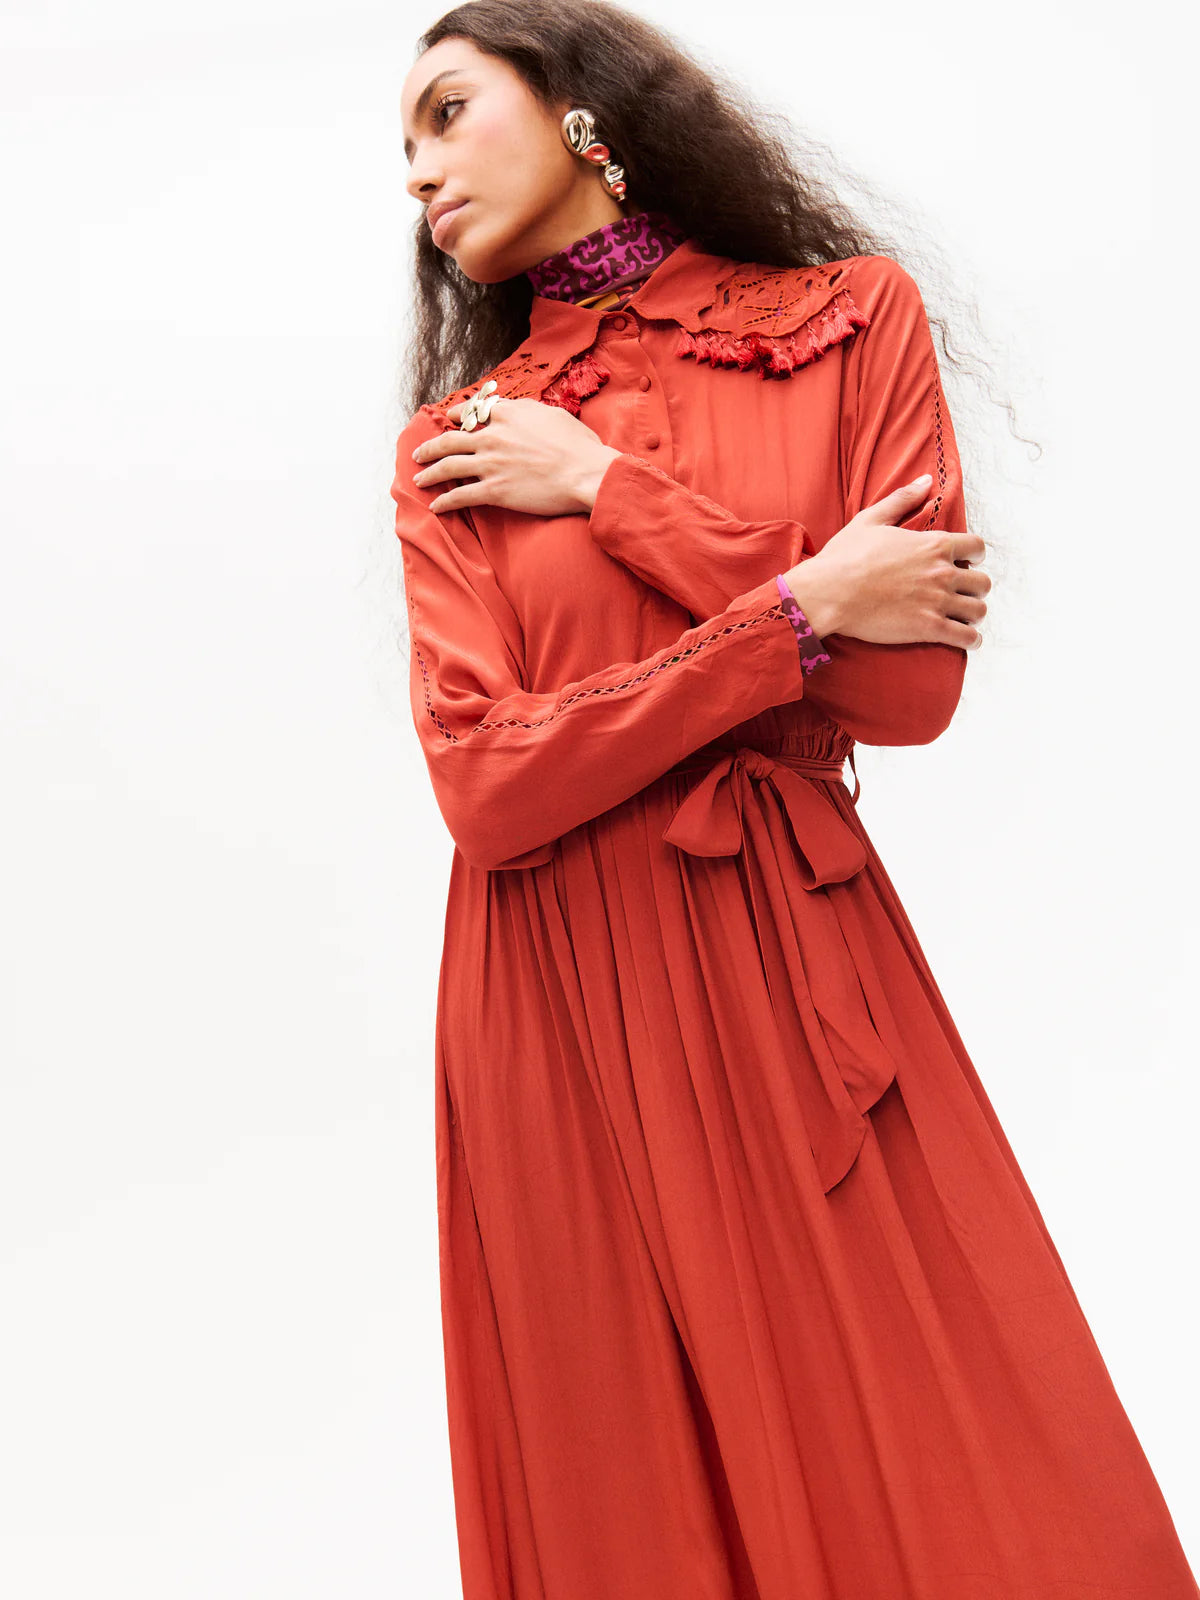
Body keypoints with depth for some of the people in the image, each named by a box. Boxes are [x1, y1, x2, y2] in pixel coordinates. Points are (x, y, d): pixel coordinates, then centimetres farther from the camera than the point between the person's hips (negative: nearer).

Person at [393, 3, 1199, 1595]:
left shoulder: (853, 317, 4)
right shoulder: (452, 450, 6)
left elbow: (913, 686, -8)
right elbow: (486, 786, -8)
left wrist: (610, 493, -7)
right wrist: (801, 608, -11)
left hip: (801, 970, 0)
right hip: (561, 1004, 1)